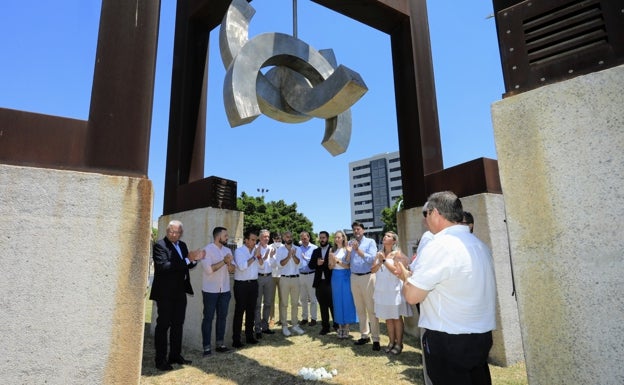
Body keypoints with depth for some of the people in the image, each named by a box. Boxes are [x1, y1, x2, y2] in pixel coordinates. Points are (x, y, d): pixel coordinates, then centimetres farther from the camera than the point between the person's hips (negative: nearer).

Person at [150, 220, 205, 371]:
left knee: (178, 324, 14)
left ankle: (175, 355, 27)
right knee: (163, 325, 3)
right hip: (165, 293, -7)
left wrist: (194, 259, -7)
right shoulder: (160, 245, -13)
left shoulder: (182, 245, 10)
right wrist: (187, 259, -27)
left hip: (180, 292, 7)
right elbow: (164, 266, -26)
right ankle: (160, 360, 15)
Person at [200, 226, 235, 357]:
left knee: (222, 316, 10)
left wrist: (229, 263, -15)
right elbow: (208, 269, -21)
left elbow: (232, 270, 5)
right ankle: (207, 347, 10)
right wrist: (224, 261, -18)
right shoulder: (207, 249, -10)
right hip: (210, 290, -5)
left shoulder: (227, 250, 7)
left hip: (225, 289, 6)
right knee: (208, 318, 3)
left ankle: (220, 343, 21)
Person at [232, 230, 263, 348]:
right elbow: (242, 266, -22)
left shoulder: (255, 250, 7)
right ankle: (236, 339, 10)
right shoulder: (239, 251, -9)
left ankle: (249, 336, 26)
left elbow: (261, 265, 7)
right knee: (239, 311, 1)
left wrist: (259, 255, -9)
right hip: (241, 284, -5)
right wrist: (254, 256, -19)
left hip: (253, 283, 6)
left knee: (251, 311, 13)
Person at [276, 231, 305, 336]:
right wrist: (288, 256, -23)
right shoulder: (280, 250, -1)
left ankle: (295, 324, 20)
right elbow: (280, 264, -11)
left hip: (295, 278, 2)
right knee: (284, 303, 4)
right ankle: (284, 326, 12)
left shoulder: (297, 249, 3)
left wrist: (293, 255, -26)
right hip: (284, 278, -2)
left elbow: (298, 262, -9)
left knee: (295, 303, 10)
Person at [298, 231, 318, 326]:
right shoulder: (299, 249, 8)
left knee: (312, 298, 3)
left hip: (311, 275, -4)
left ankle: (313, 318, 13)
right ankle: (304, 317, 23)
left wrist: (305, 257, -12)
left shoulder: (314, 248, -4)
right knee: (303, 298, 12)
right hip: (301, 275, 4)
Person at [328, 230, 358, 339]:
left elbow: (348, 265, -8)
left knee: (346, 301, 1)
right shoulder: (332, 250, 8)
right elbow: (330, 267, 8)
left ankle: (346, 327, 13)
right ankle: (340, 327, 18)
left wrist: (338, 260, -19)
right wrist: (332, 261, -12)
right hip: (335, 277, 4)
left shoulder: (347, 250, -5)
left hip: (345, 276, -4)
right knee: (337, 301, 8)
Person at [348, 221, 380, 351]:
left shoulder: (370, 242, -3)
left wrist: (358, 250, -21)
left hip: (367, 277, -4)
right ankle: (364, 335, 23)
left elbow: (371, 259, -15)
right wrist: (349, 252, -13)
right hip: (354, 277, 5)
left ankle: (375, 339, 3)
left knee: (371, 309, -2)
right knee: (359, 309, 12)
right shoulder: (350, 243, 9)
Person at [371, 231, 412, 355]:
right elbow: (373, 270, 5)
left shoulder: (397, 254, -7)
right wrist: (379, 262, -12)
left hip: (394, 290, -5)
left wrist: (384, 260, -14)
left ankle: (399, 344, 15)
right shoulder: (379, 254, 9)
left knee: (397, 318, 5)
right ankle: (391, 342, 24)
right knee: (388, 318, 12)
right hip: (382, 290, 5)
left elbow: (396, 271, -16)